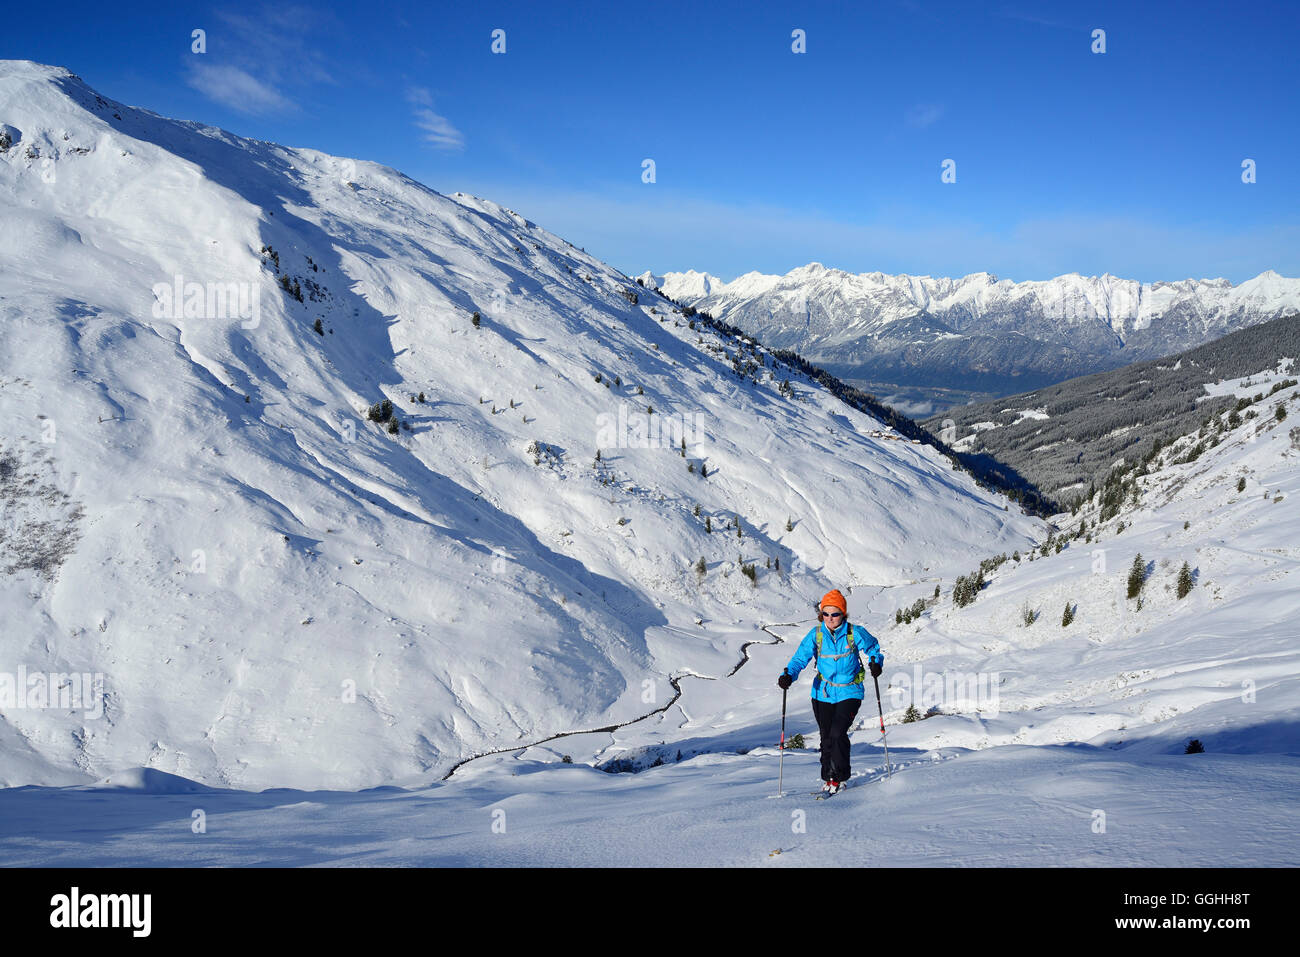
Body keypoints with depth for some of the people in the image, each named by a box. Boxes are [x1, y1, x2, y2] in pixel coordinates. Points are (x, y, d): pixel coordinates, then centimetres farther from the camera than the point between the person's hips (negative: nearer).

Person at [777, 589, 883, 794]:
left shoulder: (855, 633, -10)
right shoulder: (816, 635, -6)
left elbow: (873, 647, 7)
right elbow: (801, 657, -11)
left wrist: (875, 662, -14)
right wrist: (788, 675, -28)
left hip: (849, 693, -2)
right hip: (823, 693, 2)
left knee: (838, 733, -15)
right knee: (826, 737, 7)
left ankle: (839, 777, 1)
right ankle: (827, 777, 27)